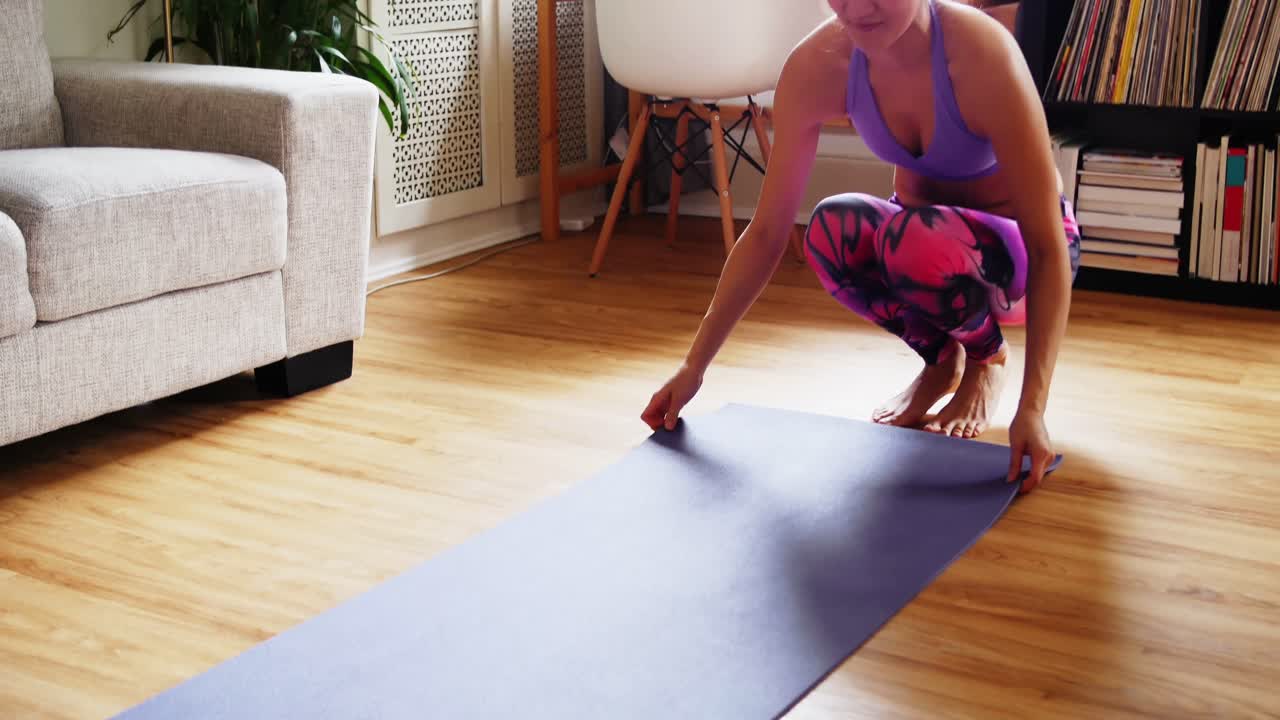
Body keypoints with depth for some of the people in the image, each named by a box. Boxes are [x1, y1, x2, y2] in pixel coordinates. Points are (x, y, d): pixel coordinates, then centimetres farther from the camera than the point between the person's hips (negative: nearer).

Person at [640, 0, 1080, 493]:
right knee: (833, 229, -31)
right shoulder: (816, 64, -21)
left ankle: (986, 358, -2)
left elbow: (1049, 246, -31)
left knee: (914, 240, -37)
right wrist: (694, 366, -18)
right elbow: (766, 232, -16)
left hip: (1016, 248, -3)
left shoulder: (982, 54, -32)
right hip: (922, 235, 3)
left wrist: (1032, 407, -38)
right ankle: (941, 358, -1)